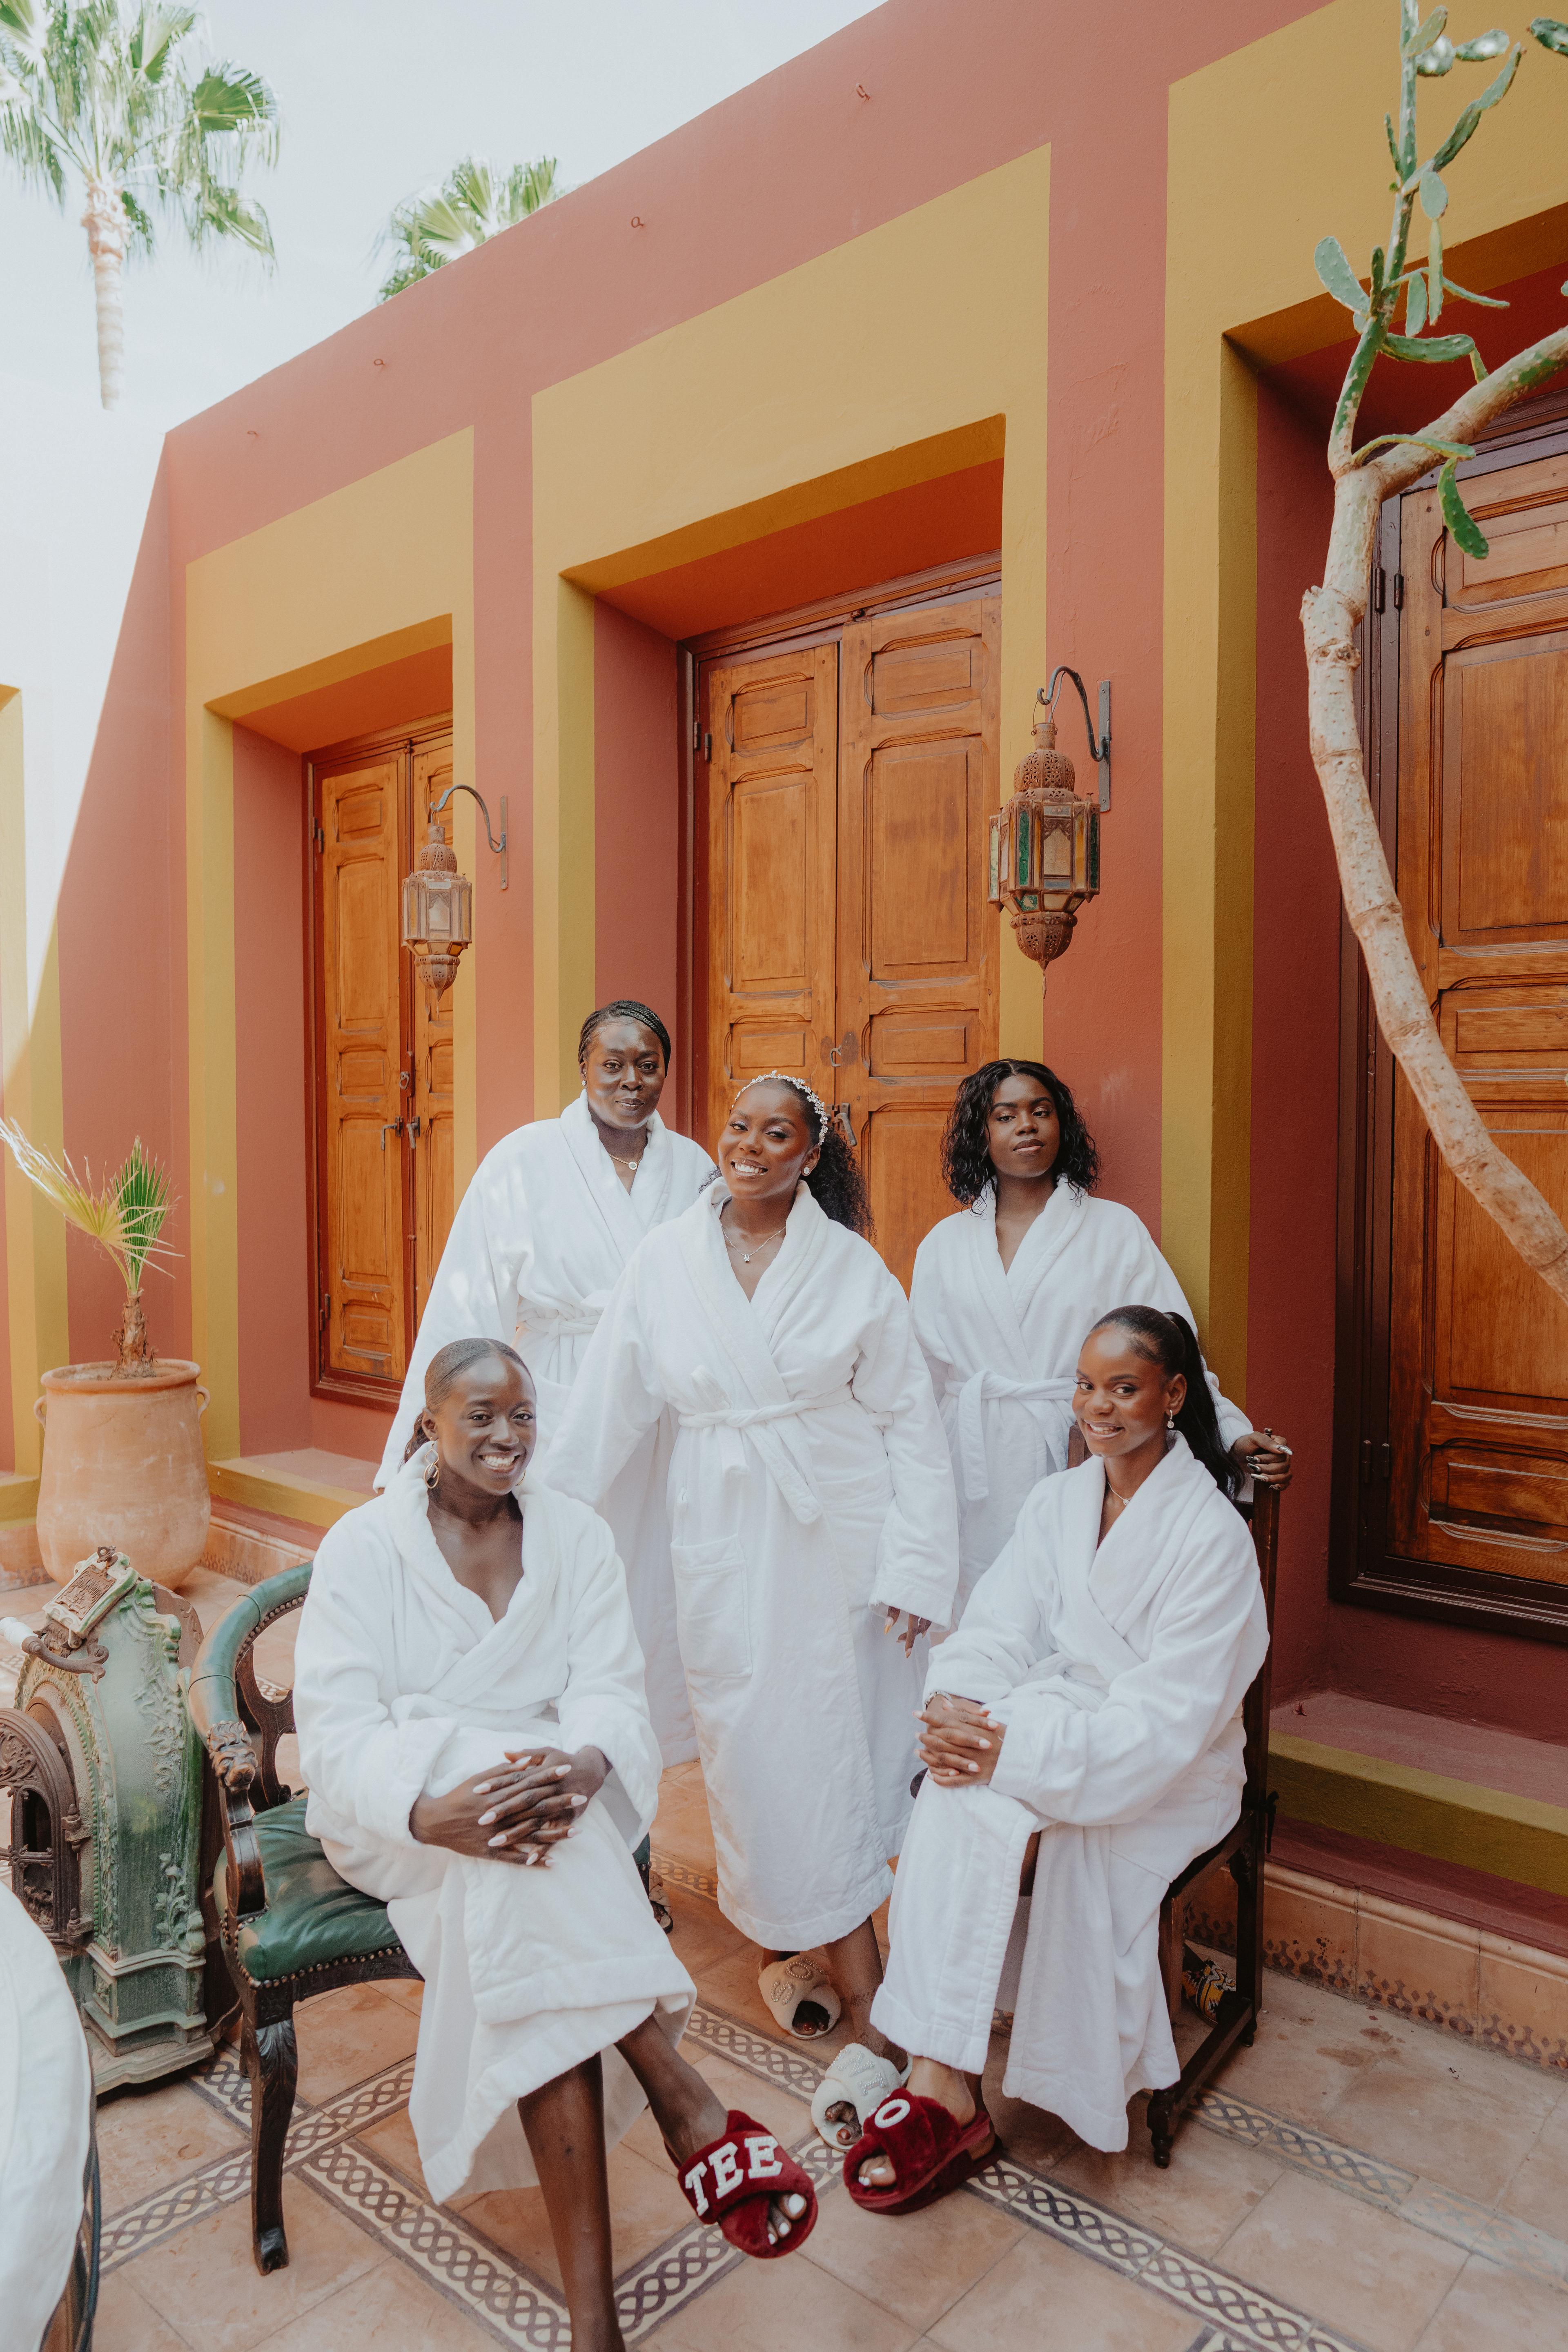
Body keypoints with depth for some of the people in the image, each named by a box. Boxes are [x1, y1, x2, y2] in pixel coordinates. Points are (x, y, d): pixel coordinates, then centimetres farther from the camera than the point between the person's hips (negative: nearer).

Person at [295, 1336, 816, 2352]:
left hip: (545, 1780, 2)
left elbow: (610, 1690, -6)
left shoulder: (576, 1535, 3)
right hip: (400, 1816, -2)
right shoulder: (363, 1546, -5)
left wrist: (584, 1765, -32)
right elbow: (339, 1729, -13)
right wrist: (431, 1809, -35)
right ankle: (684, 2099, -35)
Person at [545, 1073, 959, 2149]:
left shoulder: (853, 1268, -3)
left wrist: (915, 1564, -6)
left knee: (828, 1747, 3)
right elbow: (610, 1406, 6)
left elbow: (910, 1422, -1)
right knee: (750, 1747, 8)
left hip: (835, 1534, -1)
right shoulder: (665, 1260, 0)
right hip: (724, 1536, 2)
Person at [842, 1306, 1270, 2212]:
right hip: (1060, 1717, 5)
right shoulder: (1059, 1501, 5)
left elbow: (1169, 1719, -22)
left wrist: (1017, 1749, -30)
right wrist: (952, 1704, -22)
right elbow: (1000, 1629, 0)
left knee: (979, 1810, -28)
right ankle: (949, 2095, -19)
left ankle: (944, 2090, -15)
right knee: (963, 1803, -26)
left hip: (1168, 1773, -5)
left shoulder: (1211, 1534, -16)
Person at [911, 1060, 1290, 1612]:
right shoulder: (944, 1243, 11)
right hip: (976, 1475, 2)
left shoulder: (1115, 1229, 5)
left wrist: (1237, 1435, -12)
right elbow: (923, 1375, 13)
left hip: (1080, 1462, -1)